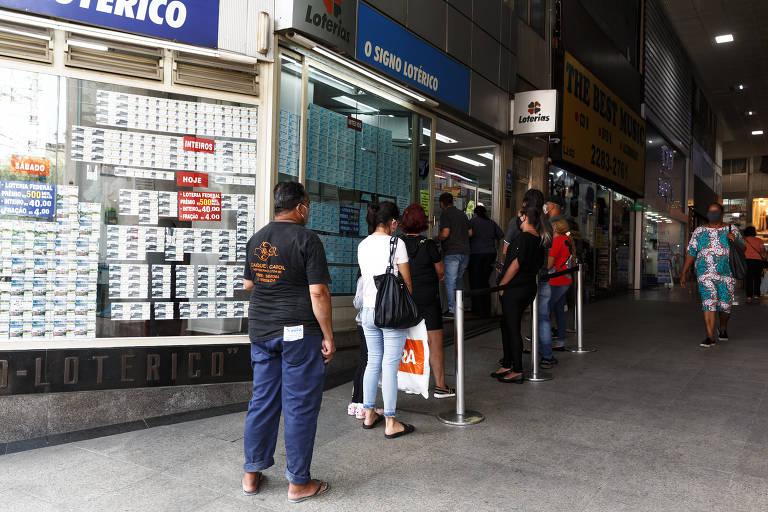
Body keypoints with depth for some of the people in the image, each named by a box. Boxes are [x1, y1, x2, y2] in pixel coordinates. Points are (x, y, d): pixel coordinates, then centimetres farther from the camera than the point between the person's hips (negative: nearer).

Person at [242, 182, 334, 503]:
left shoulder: (256, 239, 9)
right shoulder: (307, 239, -11)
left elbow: (247, 284, 18)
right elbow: (318, 292, -15)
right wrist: (328, 336, -9)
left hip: (261, 331, 7)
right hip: (298, 332, -6)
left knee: (262, 400, 15)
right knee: (300, 405, 3)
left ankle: (252, 474, 24)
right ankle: (298, 482, 13)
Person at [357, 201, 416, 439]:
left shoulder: (363, 245, 7)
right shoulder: (396, 243, -9)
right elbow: (406, 281, -5)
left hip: (368, 310, 6)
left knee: (373, 362, 16)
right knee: (390, 366, -1)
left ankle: (369, 415, 24)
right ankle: (391, 423, 7)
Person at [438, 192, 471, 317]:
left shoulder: (445, 214, -6)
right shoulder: (462, 214, 16)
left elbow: (445, 233, -17)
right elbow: (470, 232, 16)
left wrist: (437, 239, 1)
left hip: (452, 252, -7)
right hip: (465, 251, 7)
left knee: (450, 282, -3)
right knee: (459, 280, 17)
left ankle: (452, 309, -3)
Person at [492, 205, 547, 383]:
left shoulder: (523, 238, -16)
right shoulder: (538, 240, 10)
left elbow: (515, 265, -21)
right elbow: (538, 265, 16)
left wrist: (501, 285, -14)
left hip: (514, 290, -9)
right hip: (529, 287, 9)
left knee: (512, 329, -1)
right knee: (507, 326, 17)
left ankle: (517, 371, 5)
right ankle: (507, 365, 25)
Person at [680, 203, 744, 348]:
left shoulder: (731, 230, 8)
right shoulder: (699, 232, 8)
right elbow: (691, 253, 7)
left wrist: (734, 239, -18)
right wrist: (684, 273, 5)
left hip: (726, 275, 1)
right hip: (706, 274, -1)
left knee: (725, 305, 6)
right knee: (709, 303, -12)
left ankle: (723, 329, 35)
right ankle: (710, 337, -10)